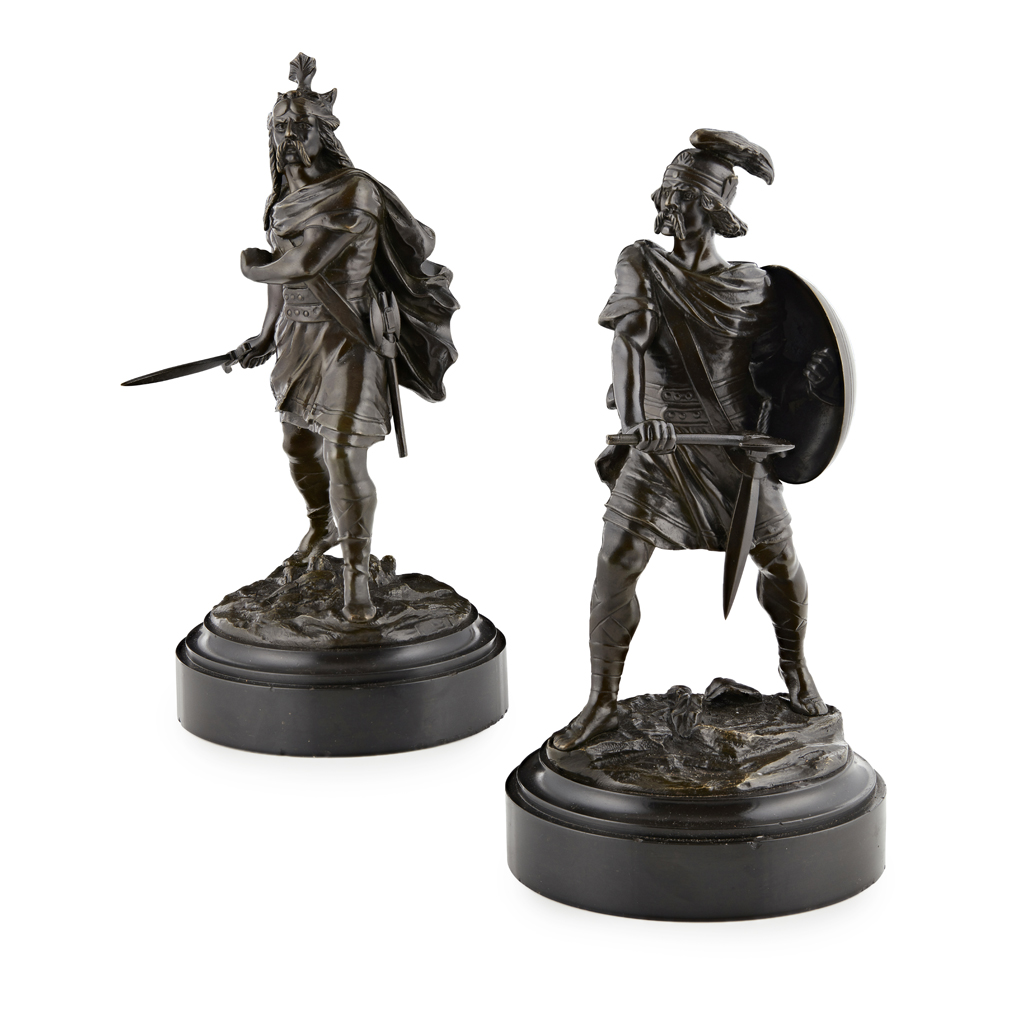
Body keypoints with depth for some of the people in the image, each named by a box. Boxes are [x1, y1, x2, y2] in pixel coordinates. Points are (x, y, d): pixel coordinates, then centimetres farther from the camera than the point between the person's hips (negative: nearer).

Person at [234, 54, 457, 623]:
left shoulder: (355, 193, -18)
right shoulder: (288, 199, 8)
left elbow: (302, 262, -23)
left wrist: (252, 266, -5)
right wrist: (266, 337, 22)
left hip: (345, 341, -8)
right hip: (297, 339, 8)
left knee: (344, 457, -14)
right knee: (298, 444, 21)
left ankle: (357, 574, -4)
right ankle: (322, 528, 47)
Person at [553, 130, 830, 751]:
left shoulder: (752, 286, 0)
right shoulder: (641, 264, -3)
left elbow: (771, 367, 10)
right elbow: (630, 327, -21)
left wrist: (808, 374, -12)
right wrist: (635, 410, -37)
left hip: (739, 446, 1)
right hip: (659, 445, -1)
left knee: (780, 561, 8)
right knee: (615, 566, -9)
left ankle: (795, 668, 36)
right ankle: (602, 704, 2)